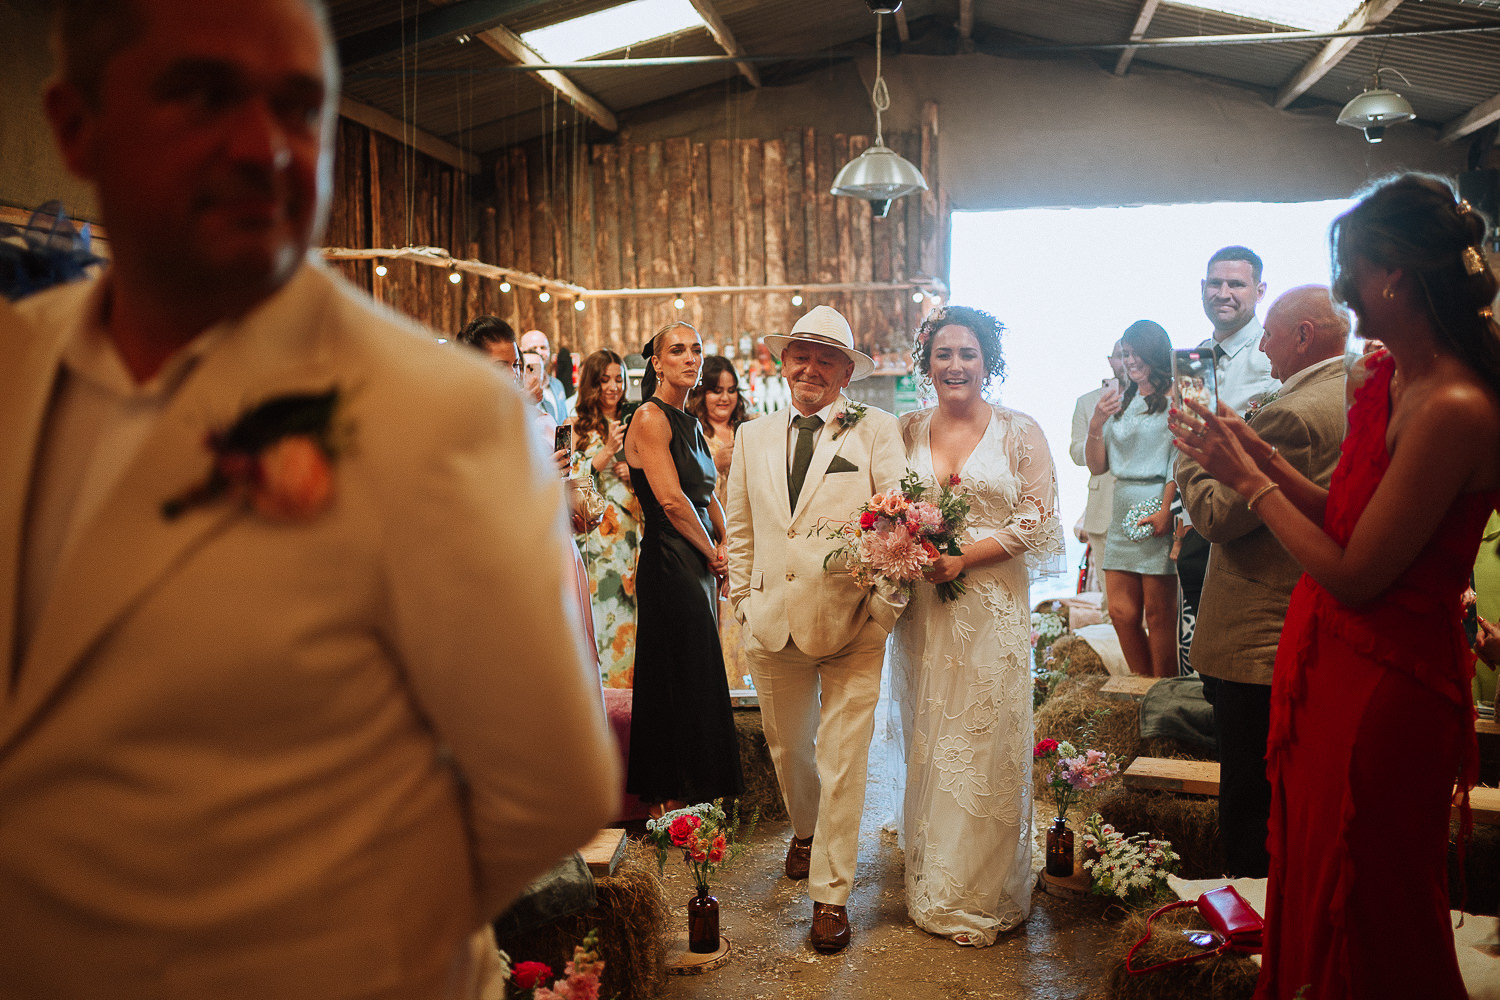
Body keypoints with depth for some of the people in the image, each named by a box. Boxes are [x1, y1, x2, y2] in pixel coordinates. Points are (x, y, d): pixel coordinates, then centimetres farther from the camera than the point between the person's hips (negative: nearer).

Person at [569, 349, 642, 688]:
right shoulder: (578, 426, 4)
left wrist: (636, 473, -4)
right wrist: (608, 449, -11)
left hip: (633, 529, 3)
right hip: (597, 532, -3)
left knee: (633, 608, 0)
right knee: (603, 608, -5)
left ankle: (630, 682, 8)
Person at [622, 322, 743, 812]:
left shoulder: (689, 423, 16)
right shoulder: (650, 418, -12)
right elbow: (671, 499, -18)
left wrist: (724, 545, 4)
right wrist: (712, 553, -9)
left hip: (700, 562, 9)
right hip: (670, 563, -9)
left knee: (699, 676, 13)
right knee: (681, 678, -2)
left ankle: (685, 792, 25)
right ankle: (673, 799, 11)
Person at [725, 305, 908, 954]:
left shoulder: (876, 430, -3)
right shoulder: (753, 437, 9)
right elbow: (740, 529, 14)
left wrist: (884, 609, -14)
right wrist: (743, 602, 9)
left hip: (851, 628, -3)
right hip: (772, 625, 4)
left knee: (843, 765, 2)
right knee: (786, 749, 19)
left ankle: (830, 892, 18)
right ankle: (805, 830, 48)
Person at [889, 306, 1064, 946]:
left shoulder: (1019, 432, -1)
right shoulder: (907, 432, 8)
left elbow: (1036, 521, -5)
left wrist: (965, 557, -16)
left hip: (992, 609, -3)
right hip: (922, 610, 3)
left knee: (985, 746, 2)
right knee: (925, 744, 10)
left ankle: (980, 898, 17)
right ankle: (930, 883, 27)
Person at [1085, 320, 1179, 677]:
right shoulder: (1120, 403, 18)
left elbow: (1178, 460, -10)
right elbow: (1097, 466, 16)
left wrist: (1166, 510, -20)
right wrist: (1095, 426, 0)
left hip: (1158, 509, -6)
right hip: (1123, 512, 6)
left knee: (1158, 613, -3)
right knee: (1121, 611, 5)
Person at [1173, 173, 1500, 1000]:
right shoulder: (1379, 377, 4)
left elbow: (1355, 575, -23)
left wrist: (1248, 481, -15)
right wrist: (1262, 454, 1)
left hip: (1384, 682, -9)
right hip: (1326, 659, 9)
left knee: (1367, 917, 12)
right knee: (1308, 876, 24)